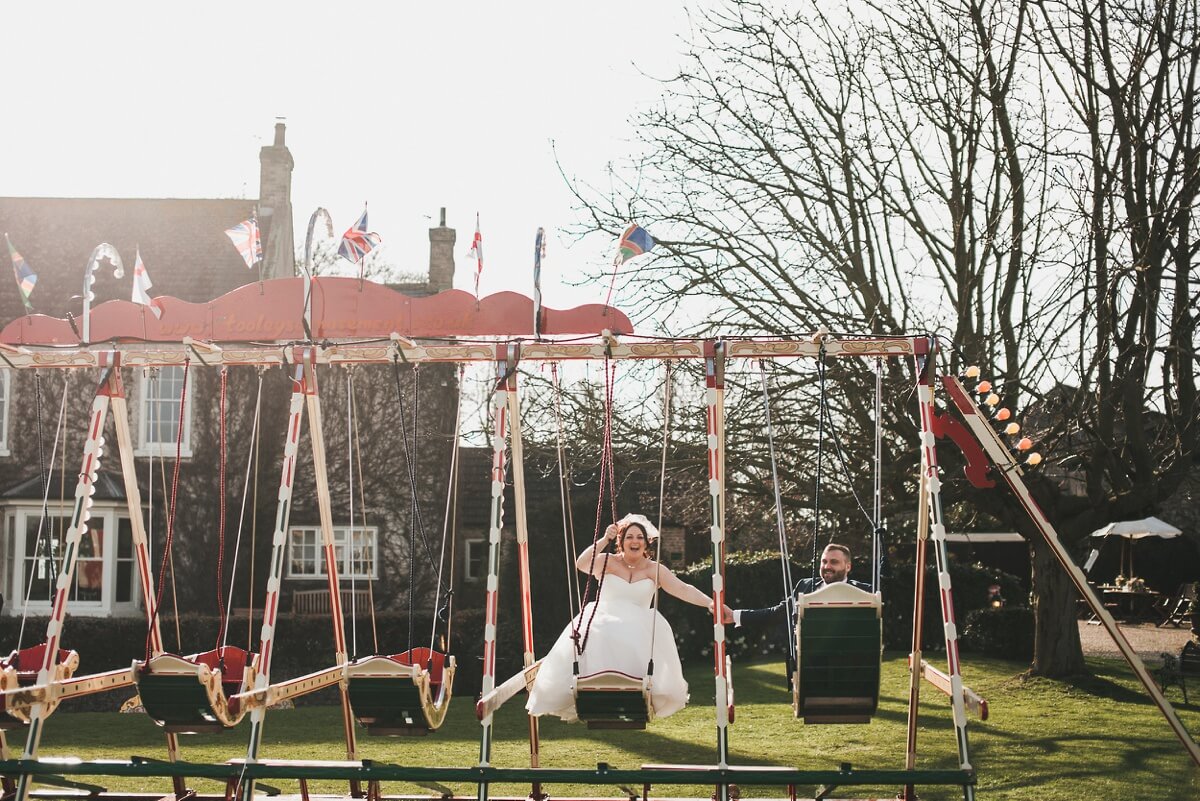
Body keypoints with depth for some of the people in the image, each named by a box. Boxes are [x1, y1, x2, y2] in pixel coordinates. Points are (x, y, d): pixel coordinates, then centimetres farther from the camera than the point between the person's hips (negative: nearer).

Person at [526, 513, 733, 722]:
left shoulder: (654, 570, 10)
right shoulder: (608, 562, 9)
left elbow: (683, 589, -1)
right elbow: (581, 564, -10)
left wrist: (709, 603, -16)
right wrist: (604, 540, -17)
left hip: (639, 626, 0)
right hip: (604, 621, 0)